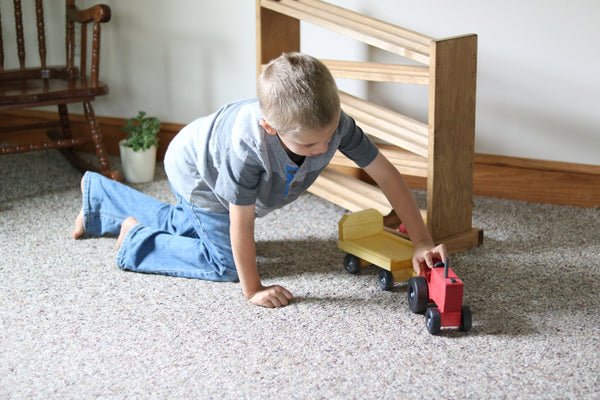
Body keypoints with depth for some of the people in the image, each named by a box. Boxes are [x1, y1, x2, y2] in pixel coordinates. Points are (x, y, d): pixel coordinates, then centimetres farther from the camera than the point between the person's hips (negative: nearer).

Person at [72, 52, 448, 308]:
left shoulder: (334, 122, -35)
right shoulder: (246, 146, -49)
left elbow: (386, 173, -26)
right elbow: (242, 225, -38)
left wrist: (422, 241, -26)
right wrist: (253, 291, -27)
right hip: (195, 172, -7)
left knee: (186, 226, 29)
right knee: (226, 263, -5)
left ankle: (101, 194, 44)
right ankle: (136, 241, 9)